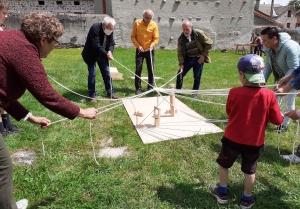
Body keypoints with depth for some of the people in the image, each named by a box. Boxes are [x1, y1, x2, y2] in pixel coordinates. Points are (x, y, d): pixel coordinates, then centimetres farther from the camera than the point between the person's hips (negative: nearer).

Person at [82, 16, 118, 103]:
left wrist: (110, 51, -23)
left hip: (102, 55, 6)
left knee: (107, 73, 8)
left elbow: (111, 43, -2)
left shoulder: (110, 30, -6)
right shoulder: (95, 28, -27)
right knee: (92, 75, -4)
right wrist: (106, 54, -36)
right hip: (91, 55, -6)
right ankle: (92, 96, 5)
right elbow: (96, 45, -32)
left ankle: (110, 93, 20)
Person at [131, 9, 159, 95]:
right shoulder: (137, 23, -5)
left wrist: (152, 45, -25)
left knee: (151, 70, 4)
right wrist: (138, 45, -15)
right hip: (139, 50, 0)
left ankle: (150, 88, 16)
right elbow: (133, 36, -1)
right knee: (138, 69, -2)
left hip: (149, 50, 0)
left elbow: (156, 38, -6)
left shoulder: (154, 25, -5)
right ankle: (138, 88, 8)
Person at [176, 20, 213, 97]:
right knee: (180, 74, 1)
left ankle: (194, 93, 23)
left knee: (197, 77, 5)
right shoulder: (181, 38, -6)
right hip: (188, 58, 3)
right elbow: (180, 52, -4)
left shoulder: (199, 34, -14)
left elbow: (209, 43, -8)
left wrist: (204, 55, -11)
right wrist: (181, 63, -14)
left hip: (198, 58, -2)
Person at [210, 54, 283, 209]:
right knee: (250, 171, 21)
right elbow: (278, 121, -7)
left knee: (223, 164, 22)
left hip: (232, 139, -1)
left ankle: (222, 193, 38)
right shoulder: (269, 95, -16)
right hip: (255, 142, 2)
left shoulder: (234, 93, -19)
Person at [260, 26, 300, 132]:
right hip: (280, 77, 7)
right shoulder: (268, 49, -15)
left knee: (289, 101, 0)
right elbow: (268, 66, -7)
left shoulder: (290, 47, -36)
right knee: (276, 98, 17)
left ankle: (284, 124, 15)